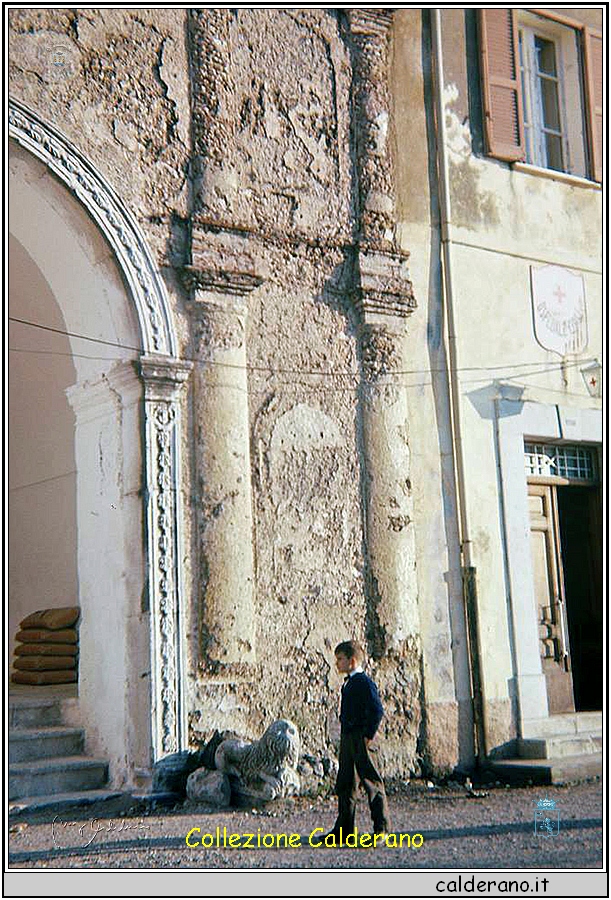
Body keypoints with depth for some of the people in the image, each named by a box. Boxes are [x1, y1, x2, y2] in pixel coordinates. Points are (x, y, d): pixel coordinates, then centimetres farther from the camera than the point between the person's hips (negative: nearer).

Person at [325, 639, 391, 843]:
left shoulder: (364, 682, -14)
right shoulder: (349, 683, 15)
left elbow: (377, 710, -21)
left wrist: (368, 736, -18)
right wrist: (346, 737, 16)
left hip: (361, 740, -10)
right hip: (347, 738, 10)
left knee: (372, 784, -3)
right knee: (345, 785, 12)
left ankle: (382, 828, 5)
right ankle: (344, 829, 19)